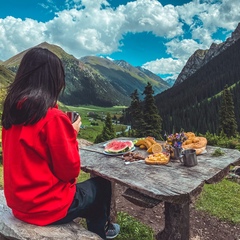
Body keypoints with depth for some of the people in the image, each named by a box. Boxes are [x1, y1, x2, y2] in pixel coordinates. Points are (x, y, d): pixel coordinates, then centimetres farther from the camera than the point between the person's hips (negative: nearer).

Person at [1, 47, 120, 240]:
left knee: (87, 187, 26)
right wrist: (72, 134, -6)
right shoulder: (52, 117, -26)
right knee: (102, 184, 16)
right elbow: (69, 170, -18)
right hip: (46, 206, -7)